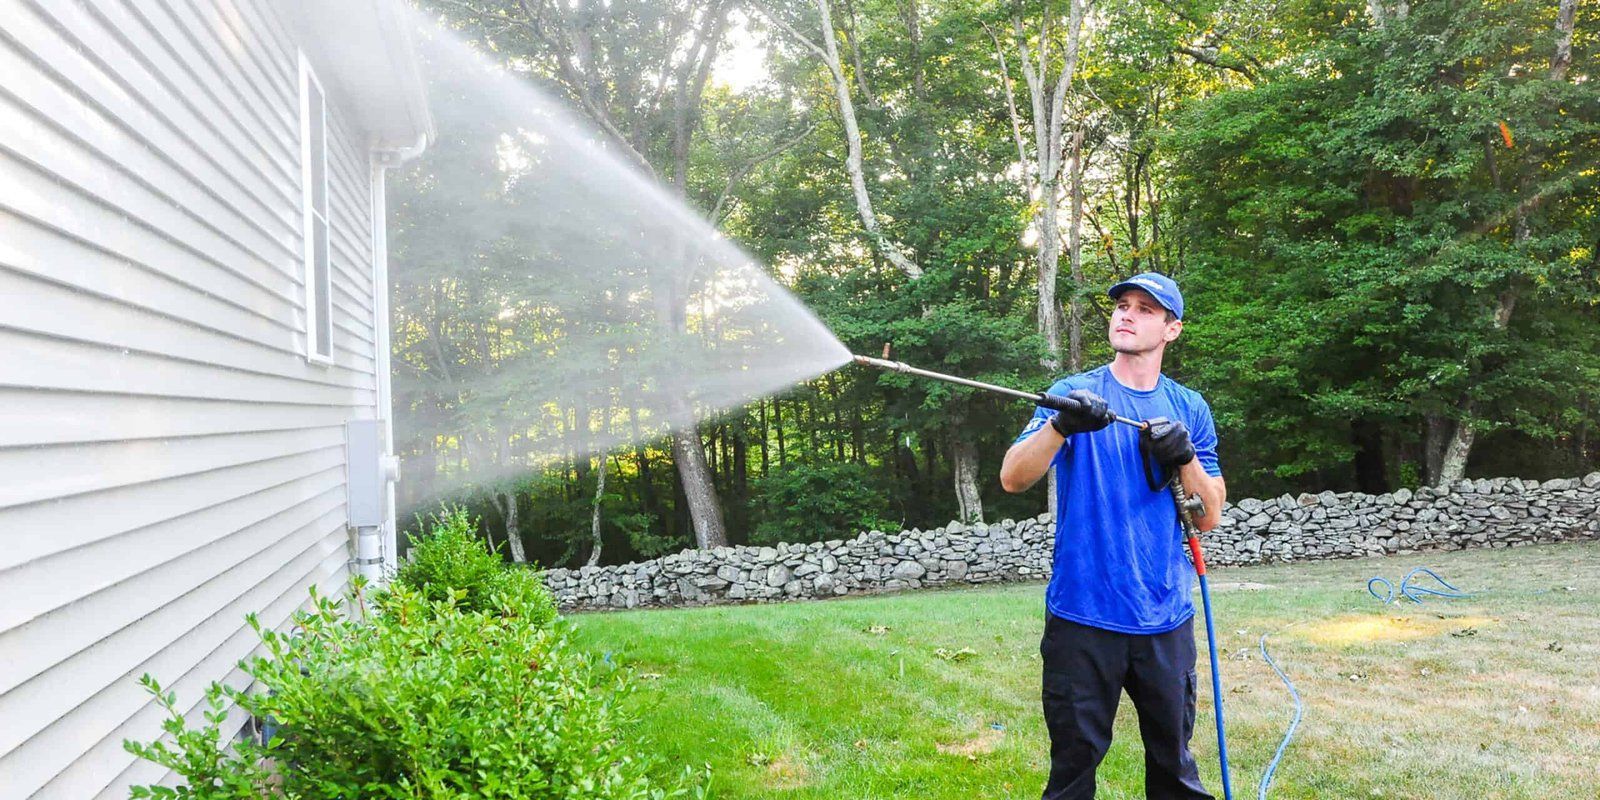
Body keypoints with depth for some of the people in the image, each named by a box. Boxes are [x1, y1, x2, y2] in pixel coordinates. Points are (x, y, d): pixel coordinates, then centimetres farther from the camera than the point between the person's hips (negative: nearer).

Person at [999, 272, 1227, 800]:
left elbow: (1209, 518, 7)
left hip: (1166, 618, 3)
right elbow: (1012, 479, -14)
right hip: (1082, 618, -3)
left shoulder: (1190, 409, 8)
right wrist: (1061, 425, -32)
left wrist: (1185, 458, -12)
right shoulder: (1073, 394, -1)